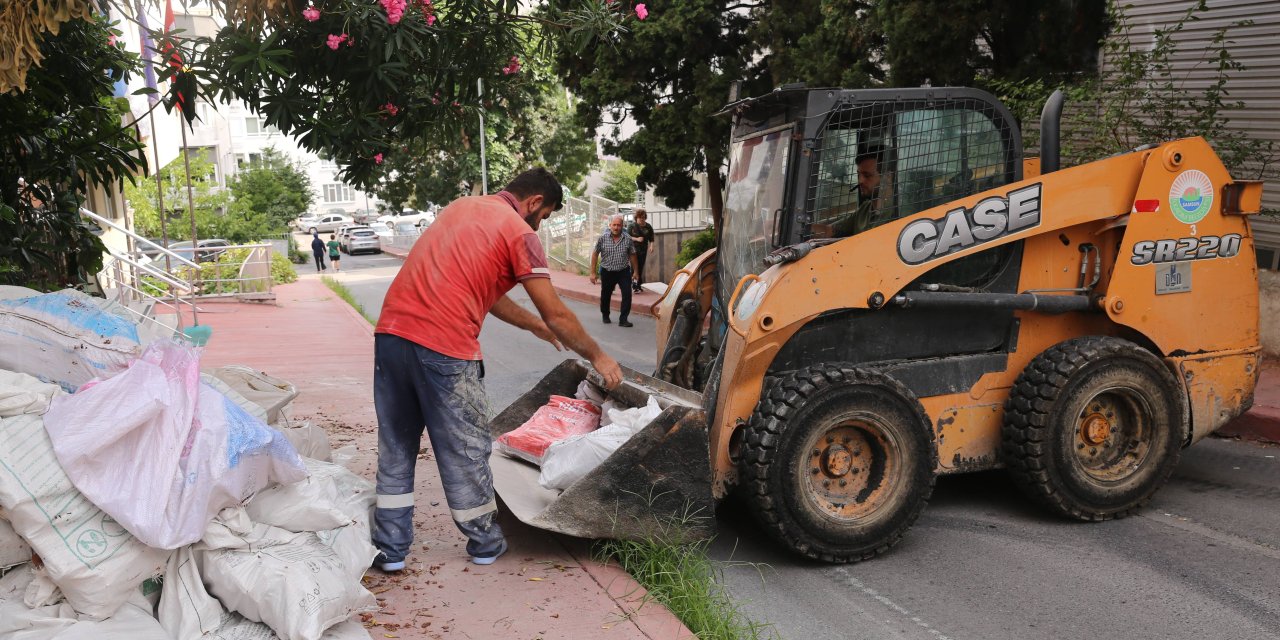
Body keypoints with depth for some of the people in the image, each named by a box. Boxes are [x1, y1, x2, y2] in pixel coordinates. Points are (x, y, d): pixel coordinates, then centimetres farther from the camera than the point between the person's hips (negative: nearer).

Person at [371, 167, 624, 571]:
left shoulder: (462, 206, 23)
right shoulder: (519, 231, 0)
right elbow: (556, 314, 1)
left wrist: (534, 325, 37)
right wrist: (598, 357, 14)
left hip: (390, 331, 7)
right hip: (444, 348, -7)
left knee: (395, 448, 16)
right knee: (465, 451, 10)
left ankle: (390, 550, 23)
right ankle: (485, 543, 27)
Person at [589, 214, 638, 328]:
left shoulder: (628, 239, -5)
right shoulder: (602, 238, -8)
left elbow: (632, 255, 5)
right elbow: (595, 254, -1)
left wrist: (635, 271, 8)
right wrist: (593, 273, -2)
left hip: (624, 272, 0)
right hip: (607, 272, 0)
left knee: (627, 294, -13)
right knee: (605, 296, 13)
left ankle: (623, 319, -6)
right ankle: (605, 316, 38)